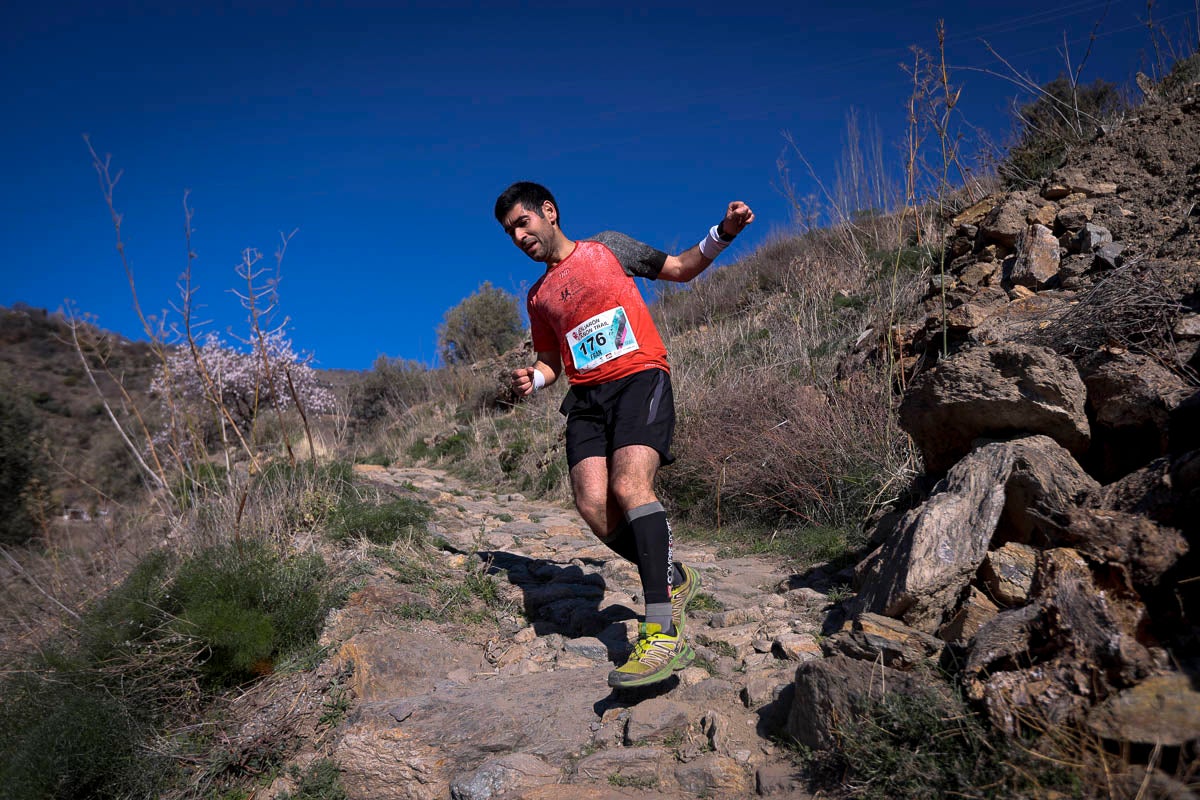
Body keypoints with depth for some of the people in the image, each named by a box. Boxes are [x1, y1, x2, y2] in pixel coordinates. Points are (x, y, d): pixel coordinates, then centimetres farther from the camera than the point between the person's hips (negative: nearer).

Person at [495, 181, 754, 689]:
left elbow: (681, 269, 18)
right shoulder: (539, 297, 23)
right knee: (593, 505, -16)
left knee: (629, 485, -27)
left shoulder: (608, 248, 12)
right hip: (586, 397, 5)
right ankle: (672, 579, 8)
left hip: (639, 378, -4)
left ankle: (662, 633, -31)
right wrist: (531, 380, 5)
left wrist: (722, 233, 1)